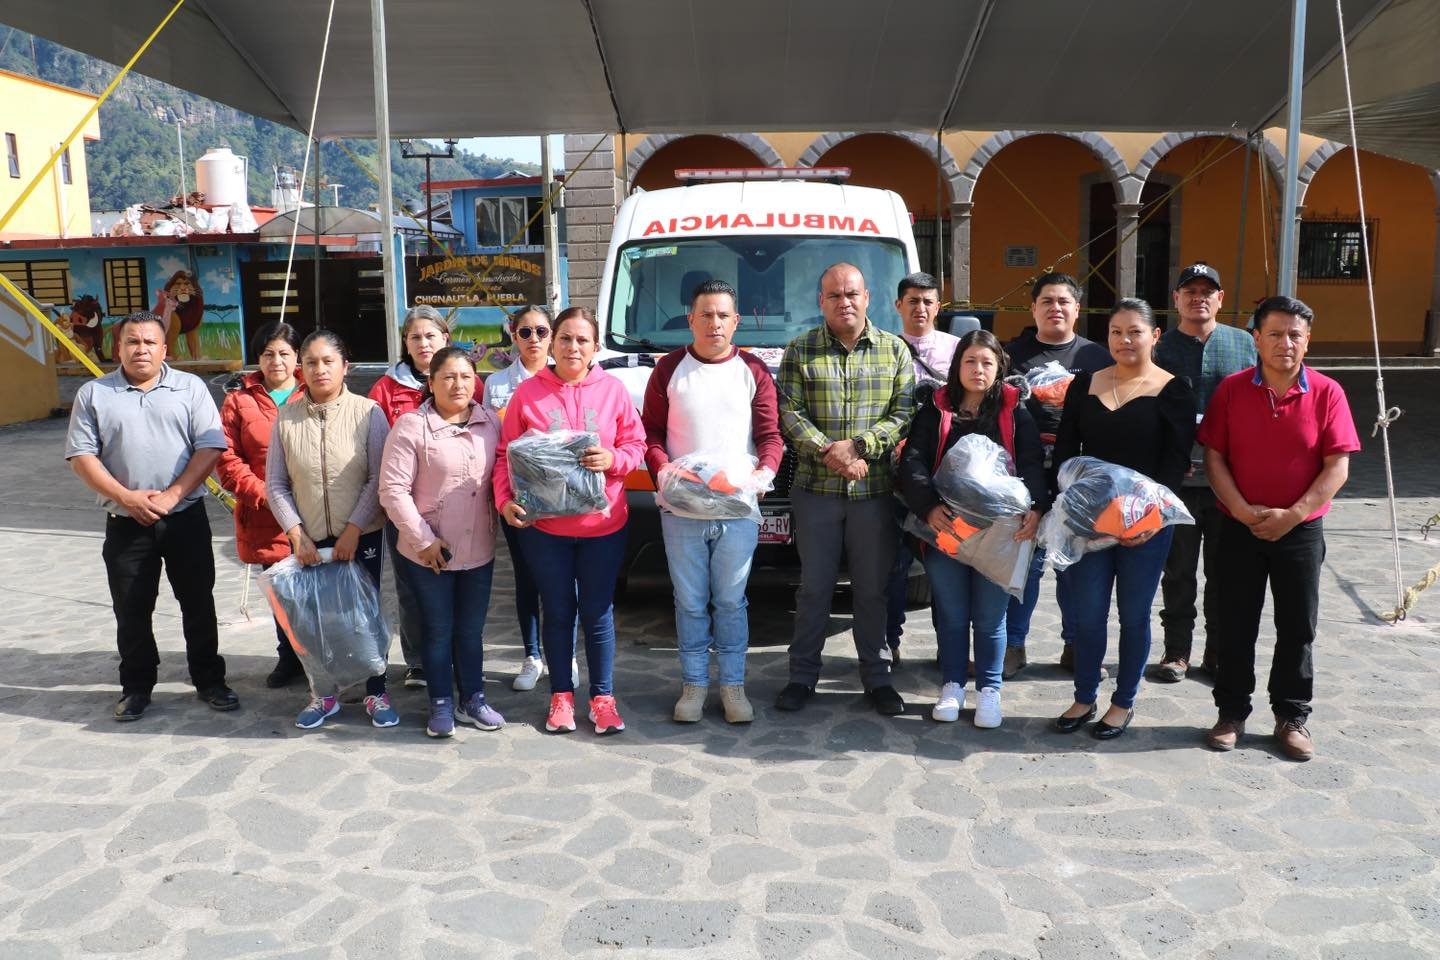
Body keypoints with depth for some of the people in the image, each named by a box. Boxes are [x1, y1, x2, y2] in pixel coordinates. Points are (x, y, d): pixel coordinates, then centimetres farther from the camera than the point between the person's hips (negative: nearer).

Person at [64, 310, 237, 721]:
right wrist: (127, 498, -12)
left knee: (198, 603, 7)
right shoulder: (94, 394, 5)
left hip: (186, 517, -1)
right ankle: (136, 686, 23)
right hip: (125, 523, 1)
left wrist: (172, 495, -14)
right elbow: (82, 456, 0)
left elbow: (210, 446, -5)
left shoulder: (190, 388, 2)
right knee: (131, 610, 9)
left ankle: (210, 680, 19)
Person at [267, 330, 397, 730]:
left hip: (361, 537, -2)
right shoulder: (286, 418, 0)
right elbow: (276, 485, 2)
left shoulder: (367, 412, -8)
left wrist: (354, 530, -13)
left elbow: (379, 479, -9)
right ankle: (323, 694, 29)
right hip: (308, 540, 2)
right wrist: (297, 534, -6)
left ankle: (376, 693, 23)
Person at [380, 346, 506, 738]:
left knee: (471, 629, 15)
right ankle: (441, 704, 24)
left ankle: (472, 699, 30)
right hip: (429, 553, -4)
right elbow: (392, 489, -14)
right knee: (438, 629, 9)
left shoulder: (491, 423, 2)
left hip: (479, 550, 4)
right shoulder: (411, 426, -12)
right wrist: (423, 540, -15)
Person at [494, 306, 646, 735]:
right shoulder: (528, 392, -1)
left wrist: (612, 459, -16)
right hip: (542, 525, 0)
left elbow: (635, 445, 5)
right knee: (558, 612, 11)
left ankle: (603, 697, 22)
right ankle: (561, 696, 26)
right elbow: (506, 454, 0)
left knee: (598, 612, 8)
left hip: (603, 525, 0)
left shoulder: (612, 390, 0)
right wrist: (505, 499, -13)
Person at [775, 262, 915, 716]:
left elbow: (904, 413, -1)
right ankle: (802, 675, 19)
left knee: (873, 588, 9)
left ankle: (876, 677, 22)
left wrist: (856, 446, -14)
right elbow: (789, 413, -3)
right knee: (814, 588, 7)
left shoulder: (895, 350, 6)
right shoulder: (800, 351, 4)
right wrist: (827, 453, -17)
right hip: (815, 490, 0)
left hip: (875, 491, 1)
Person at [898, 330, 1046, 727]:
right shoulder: (936, 408, 4)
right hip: (945, 528, 1)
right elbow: (912, 460, -6)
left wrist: (1034, 507, -22)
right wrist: (928, 507, -22)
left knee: (989, 616, 7)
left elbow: (1032, 464, -4)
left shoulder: (1015, 411, 5)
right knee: (951, 614, 11)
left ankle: (989, 690, 22)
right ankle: (952, 686, 26)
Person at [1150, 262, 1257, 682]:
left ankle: (1219, 651, 21)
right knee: (1178, 569, 6)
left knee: (1225, 569, 9)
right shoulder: (1160, 347, 4)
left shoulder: (1245, 344, 9)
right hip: (1176, 478, -1)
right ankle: (1177, 651, 16)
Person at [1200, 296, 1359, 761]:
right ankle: (1232, 712, 21)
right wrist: (1242, 510, -14)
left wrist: (1292, 514, -14)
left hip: (1301, 529, 0)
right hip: (1240, 528, 0)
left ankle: (1292, 717, 22)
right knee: (1236, 625, 8)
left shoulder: (1327, 393, -5)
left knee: (1298, 627, 8)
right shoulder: (1231, 389, -3)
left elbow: (1337, 467, -6)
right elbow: (1214, 457, -3)